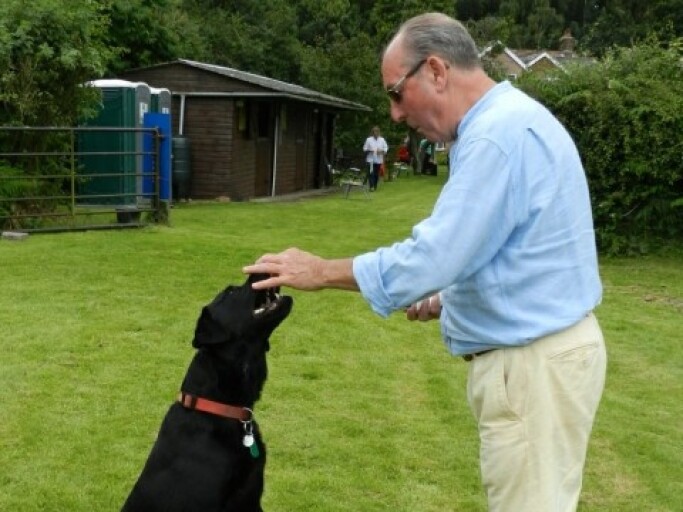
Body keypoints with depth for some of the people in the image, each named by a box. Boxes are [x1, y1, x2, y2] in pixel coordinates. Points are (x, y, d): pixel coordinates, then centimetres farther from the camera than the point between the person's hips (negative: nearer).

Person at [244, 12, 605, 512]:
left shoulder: (499, 133, -22)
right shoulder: (505, 122, 12)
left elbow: (434, 254, -24)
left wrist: (322, 271, -13)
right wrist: (448, 299, 10)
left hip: (535, 361, -10)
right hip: (533, 349, 10)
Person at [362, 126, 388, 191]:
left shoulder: (382, 140, 5)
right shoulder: (369, 139, 0)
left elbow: (386, 148, 7)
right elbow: (365, 148, 3)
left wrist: (382, 151, -11)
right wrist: (369, 151, -15)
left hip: (379, 159, 2)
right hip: (371, 159, -2)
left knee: (377, 173, 6)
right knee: (371, 173, -12)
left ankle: (375, 186, 19)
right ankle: (371, 187, -15)